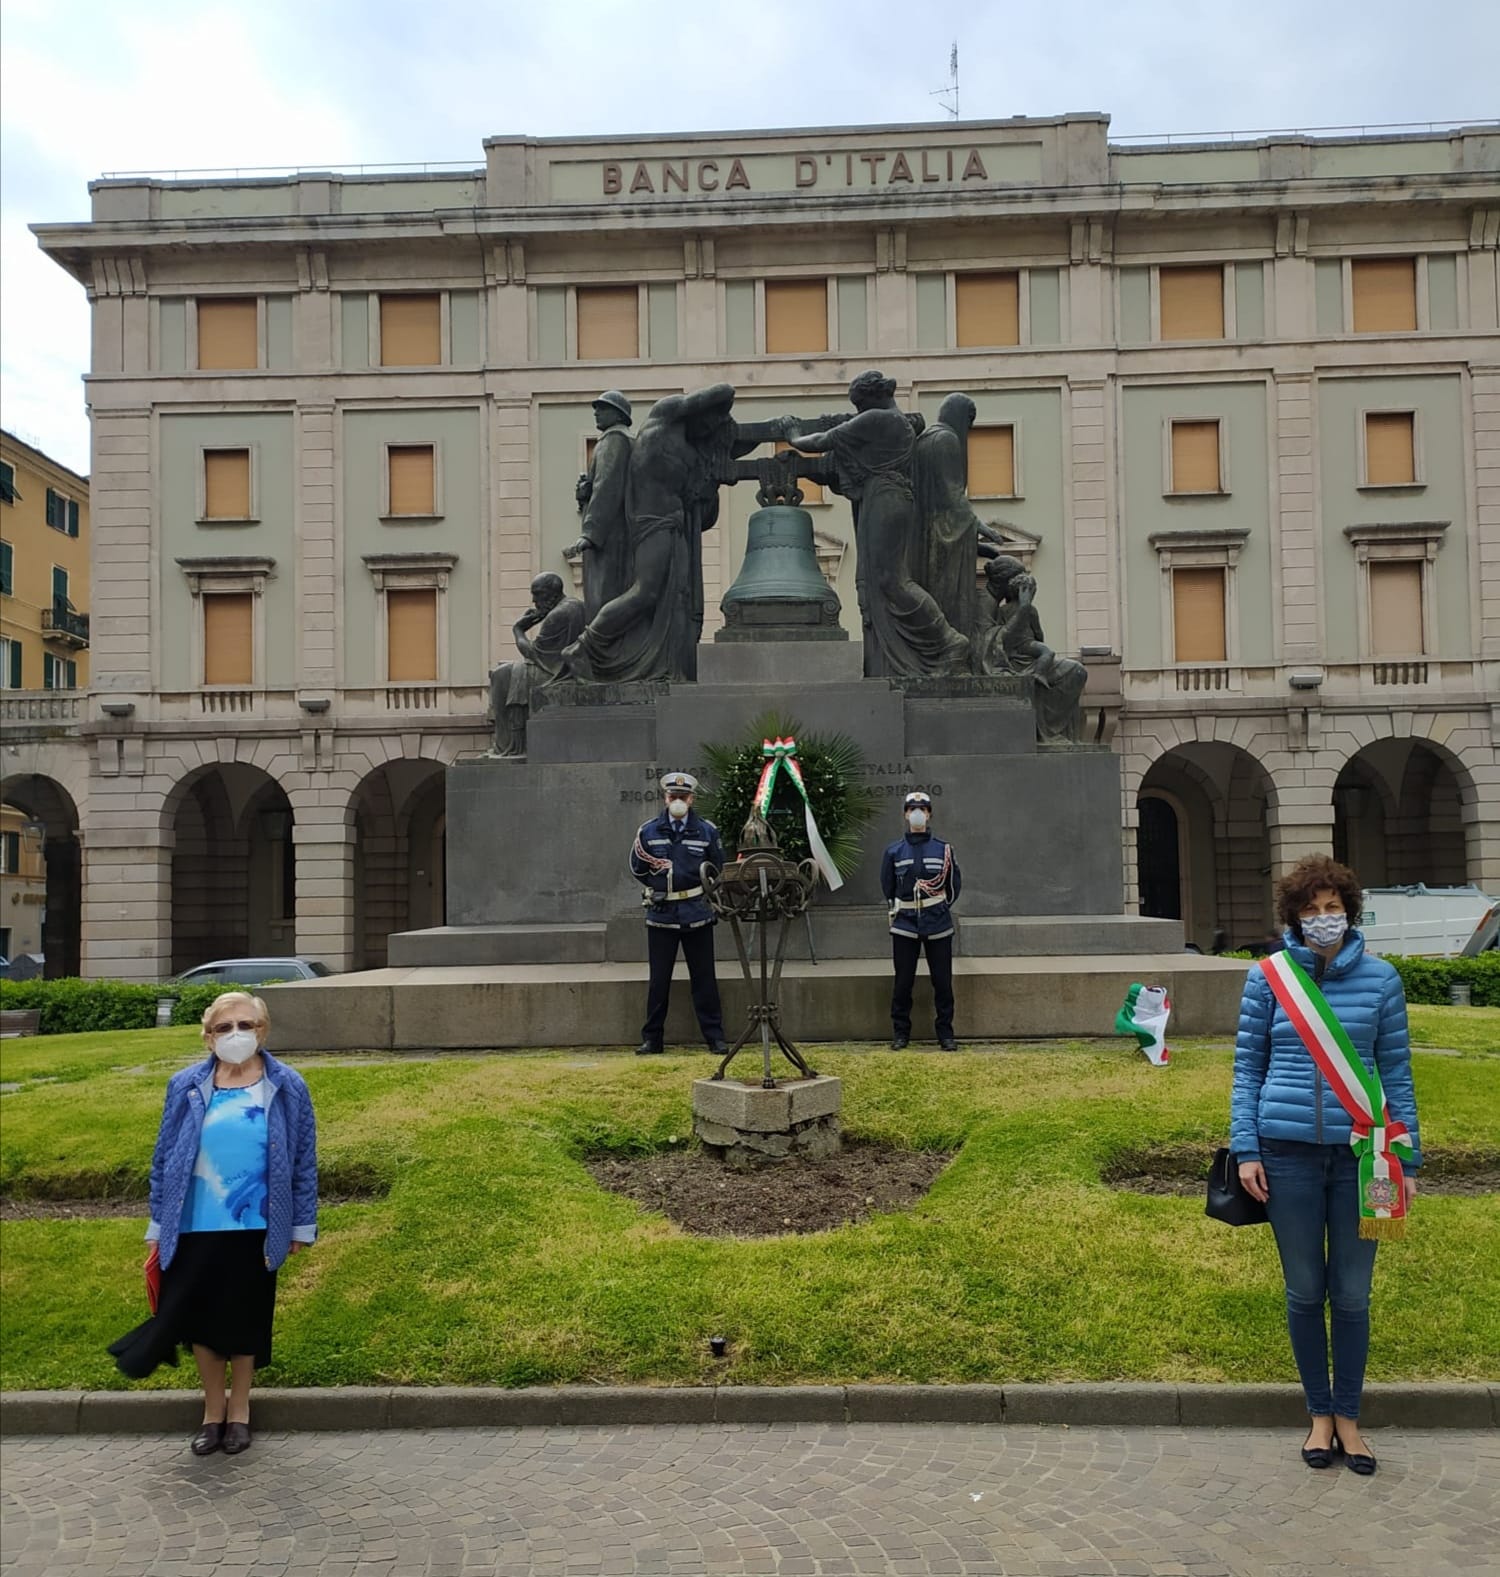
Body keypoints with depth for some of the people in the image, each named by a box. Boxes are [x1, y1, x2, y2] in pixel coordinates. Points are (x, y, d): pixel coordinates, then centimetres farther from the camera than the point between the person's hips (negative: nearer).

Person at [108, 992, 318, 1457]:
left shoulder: (286, 1087, -6)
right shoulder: (186, 1087, -4)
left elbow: (303, 1160, -1)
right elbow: (164, 1159, 3)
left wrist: (302, 1225, -1)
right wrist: (158, 1225, 4)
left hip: (254, 1230, -1)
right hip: (196, 1229, 1)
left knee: (245, 1321, 13)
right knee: (201, 1319, 11)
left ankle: (239, 1411, 33)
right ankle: (213, 1410, 32)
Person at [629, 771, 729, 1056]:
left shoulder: (707, 831, 3)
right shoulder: (648, 831, 4)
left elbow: (720, 870, 5)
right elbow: (636, 869, 9)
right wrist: (660, 886, -3)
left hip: (697, 914, 0)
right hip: (661, 915, 1)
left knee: (704, 978, 5)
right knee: (659, 979, 6)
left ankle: (714, 1036, 11)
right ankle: (652, 1038, 15)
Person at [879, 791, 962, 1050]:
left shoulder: (943, 849, 1)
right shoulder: (894, 851, 2)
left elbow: (954, 885, 11)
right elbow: (888, 888, 13)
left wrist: (939, 908, 12)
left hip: (938, 926, 0)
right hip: (904, 927, 0)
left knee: (943, 982, 3)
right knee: (903, 982, 3)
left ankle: (945, 1033, 13)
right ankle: (900, 1033, 14)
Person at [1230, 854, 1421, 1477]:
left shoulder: (1380, 978, 0)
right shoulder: (1267, 978, -2)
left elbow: (1395, 1070, 4)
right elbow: (1247, 1067, 3)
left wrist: (1407, 1158, 3)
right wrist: (1245, 1149, -3)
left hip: (1358, 1153, 0)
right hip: (1288, 1152, 0)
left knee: (1352, 1294, 11)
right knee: (1304, 1292, 12)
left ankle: (1348, 1415, 29)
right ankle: (1319, 1413, 29)